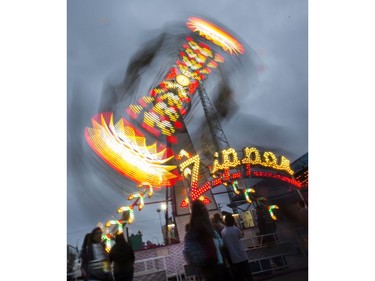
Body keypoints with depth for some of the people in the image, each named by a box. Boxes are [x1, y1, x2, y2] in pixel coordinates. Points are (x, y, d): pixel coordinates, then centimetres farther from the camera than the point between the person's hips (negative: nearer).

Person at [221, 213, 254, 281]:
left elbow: (224, 245, 3)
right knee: (248, 274, 12)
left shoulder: (222, 232, -5)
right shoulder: (235, 229, -16)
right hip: (241, 255, -3)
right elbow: (242, 235, 4)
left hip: (233, 258, 3)